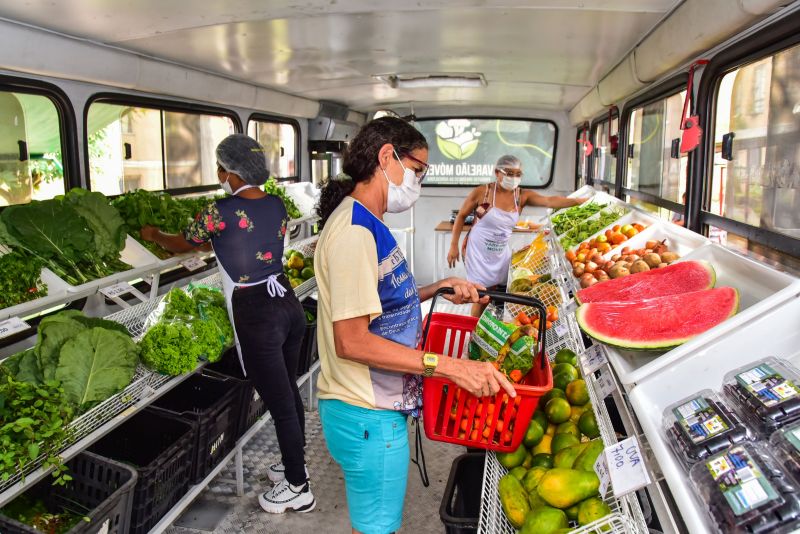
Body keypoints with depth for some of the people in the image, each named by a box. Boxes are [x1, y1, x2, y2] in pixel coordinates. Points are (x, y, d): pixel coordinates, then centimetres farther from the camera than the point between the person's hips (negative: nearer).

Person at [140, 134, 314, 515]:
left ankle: (297, 488, 21)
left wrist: (154, 235, 26)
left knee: (279, 403, 5)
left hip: (256, 315, -7)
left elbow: (182, 245, 5)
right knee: (289, 392, 21)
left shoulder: (220, 212, -14)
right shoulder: (276, 205, 5)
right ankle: (295, 464, 40)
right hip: (287, 302, 7)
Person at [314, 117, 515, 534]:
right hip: (369, 419, -10)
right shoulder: (354, 231, -23)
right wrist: (450, 366, -28)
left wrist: (438, 288, 6)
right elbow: (351, 341, -27)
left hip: (377, 406, 10)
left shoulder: (365, 223, 10)